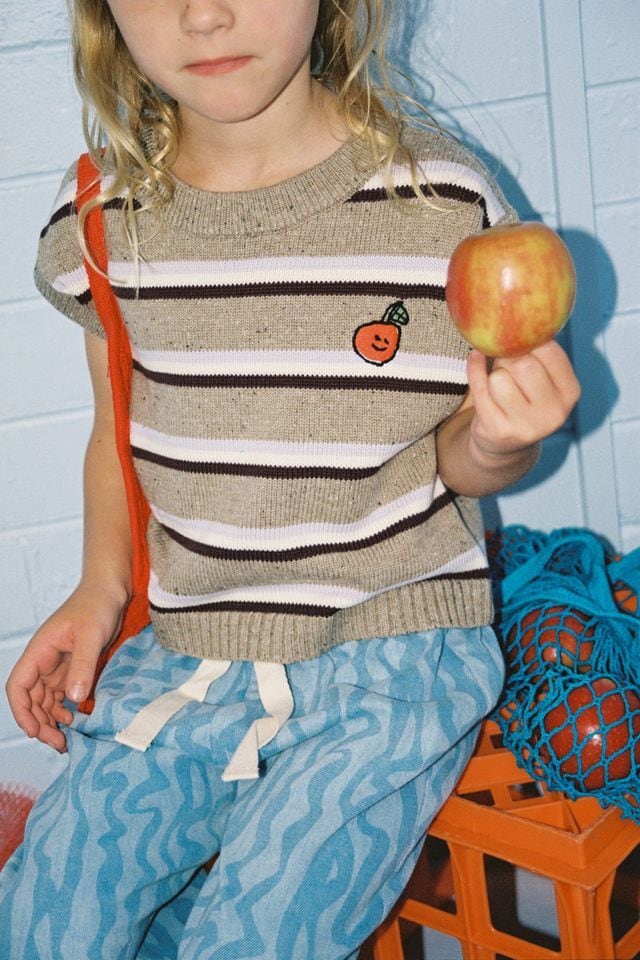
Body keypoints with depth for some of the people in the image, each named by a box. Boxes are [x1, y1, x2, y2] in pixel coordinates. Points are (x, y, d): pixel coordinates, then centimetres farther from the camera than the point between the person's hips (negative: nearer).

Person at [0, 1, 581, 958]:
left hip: (392, 656, -3)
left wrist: (495, 440, -24)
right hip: (184, 655, 3)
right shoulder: (98, 213, -3)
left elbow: (457, 460, -1)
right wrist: (100, 591, -1)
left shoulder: (440, 197, -13)